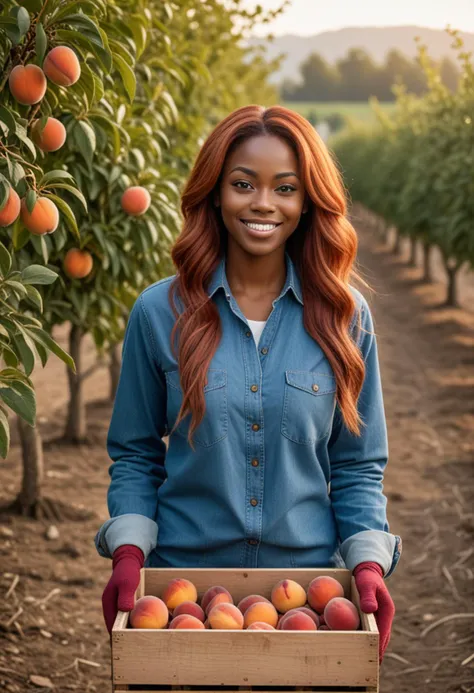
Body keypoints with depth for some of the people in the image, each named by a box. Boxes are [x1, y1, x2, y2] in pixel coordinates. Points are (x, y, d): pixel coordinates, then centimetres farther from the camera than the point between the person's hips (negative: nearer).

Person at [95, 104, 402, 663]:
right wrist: (128, 553, -10)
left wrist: (369, 563, -11)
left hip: (308, 581, 1)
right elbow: (135, 455, 2)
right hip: (182, 572, 0)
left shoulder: (345, 317, -3)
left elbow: (357, 466, 2)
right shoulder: (160, 312, -5)